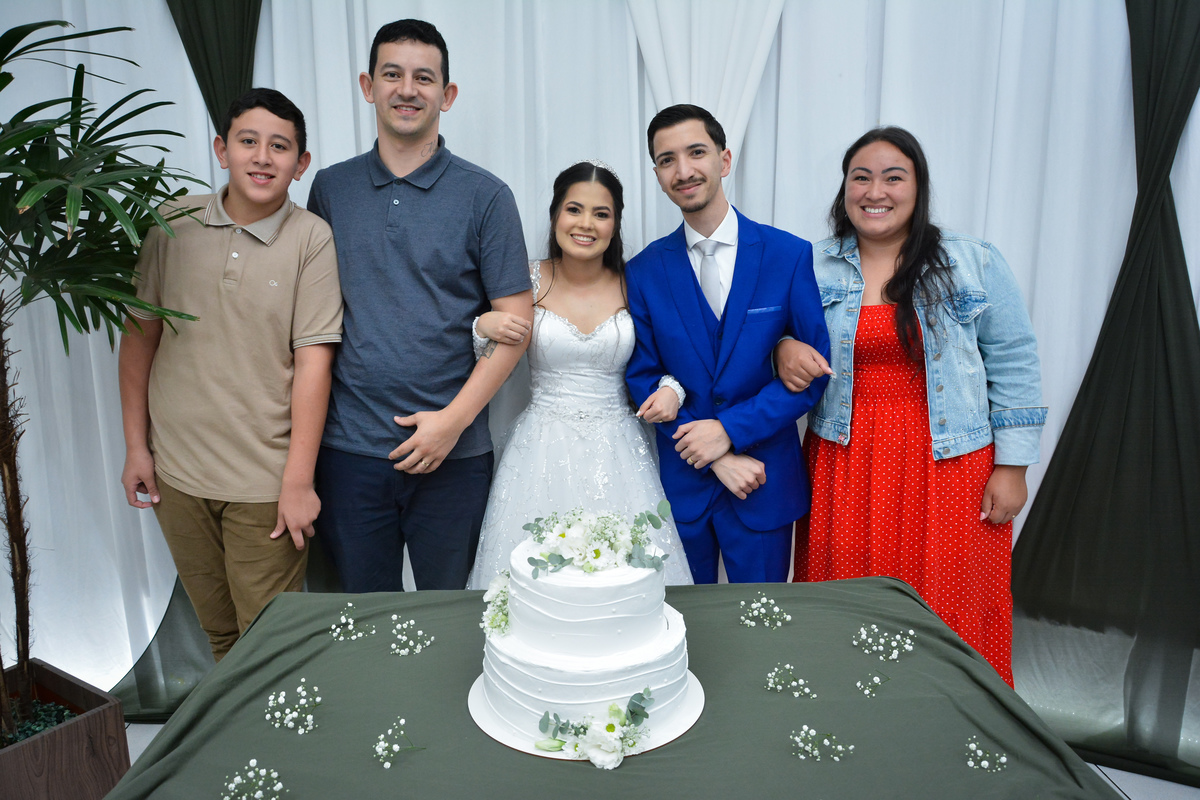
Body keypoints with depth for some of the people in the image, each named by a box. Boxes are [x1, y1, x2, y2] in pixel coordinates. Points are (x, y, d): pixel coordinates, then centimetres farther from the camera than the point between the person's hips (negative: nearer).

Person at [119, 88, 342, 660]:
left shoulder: (312, 239, -10)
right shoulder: (172, 225, 1)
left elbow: (312, 361, -12)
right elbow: (140, 335, 7)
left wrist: (298, 481, -14)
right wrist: (136, 446, 7)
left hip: (266, 481, -3)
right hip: (177, 470, 4)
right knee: (216, 629, 20)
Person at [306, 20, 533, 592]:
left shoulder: (485, 196, -2)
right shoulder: (330, 188, 7)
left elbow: (515, 322, -4)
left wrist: (455, 417, -12)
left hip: (453, 454, -2)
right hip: (348, 447, 2)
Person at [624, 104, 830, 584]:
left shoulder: (791, 256, -5)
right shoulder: (644, 272, -1)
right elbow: (641, 378, -1)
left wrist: (730, 429, -16)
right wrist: (717, 459, -10)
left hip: (765, 483, -1)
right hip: (680, 481, 1)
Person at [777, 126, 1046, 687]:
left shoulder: (975, 264, -1)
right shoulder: (813, 267, 3)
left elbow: (1013, 365, 2)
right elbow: (779, 331, 13)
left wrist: (1012, 467, -2)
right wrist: (784, 348, -12)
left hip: (949, 466, -1)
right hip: (845, 466, 1)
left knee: (947, 610, 8)